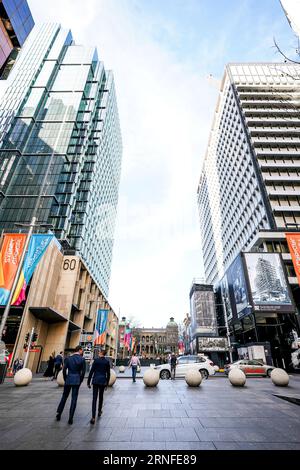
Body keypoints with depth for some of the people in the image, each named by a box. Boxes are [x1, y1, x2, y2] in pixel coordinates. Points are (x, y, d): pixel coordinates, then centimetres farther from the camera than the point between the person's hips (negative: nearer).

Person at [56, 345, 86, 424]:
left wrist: (65, 379, 10)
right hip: (77, 381, -2)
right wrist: (80, 381, 7)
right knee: (74, 399, 8)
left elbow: (64, 370, -3)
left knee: (64, 397, 20)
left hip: (68, 380, 2)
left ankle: (58, 413, 26)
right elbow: (83, 372, -6)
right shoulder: (82, 359, -8)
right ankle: (70, 418, 11)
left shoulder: (68, 358, -3)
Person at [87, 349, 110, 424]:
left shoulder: (96, 360, -8)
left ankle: (93, 417, -5)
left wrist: (88, 382, 1)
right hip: (103, 381, 3)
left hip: (95, 381, -2)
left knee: (94, 398, 1)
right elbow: (108, 374, 4)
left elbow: (91, 371, -8)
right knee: (101, 396, 23)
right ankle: (99, 411, 40)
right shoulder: (107, 362, -1)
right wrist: (107, 383, 14)